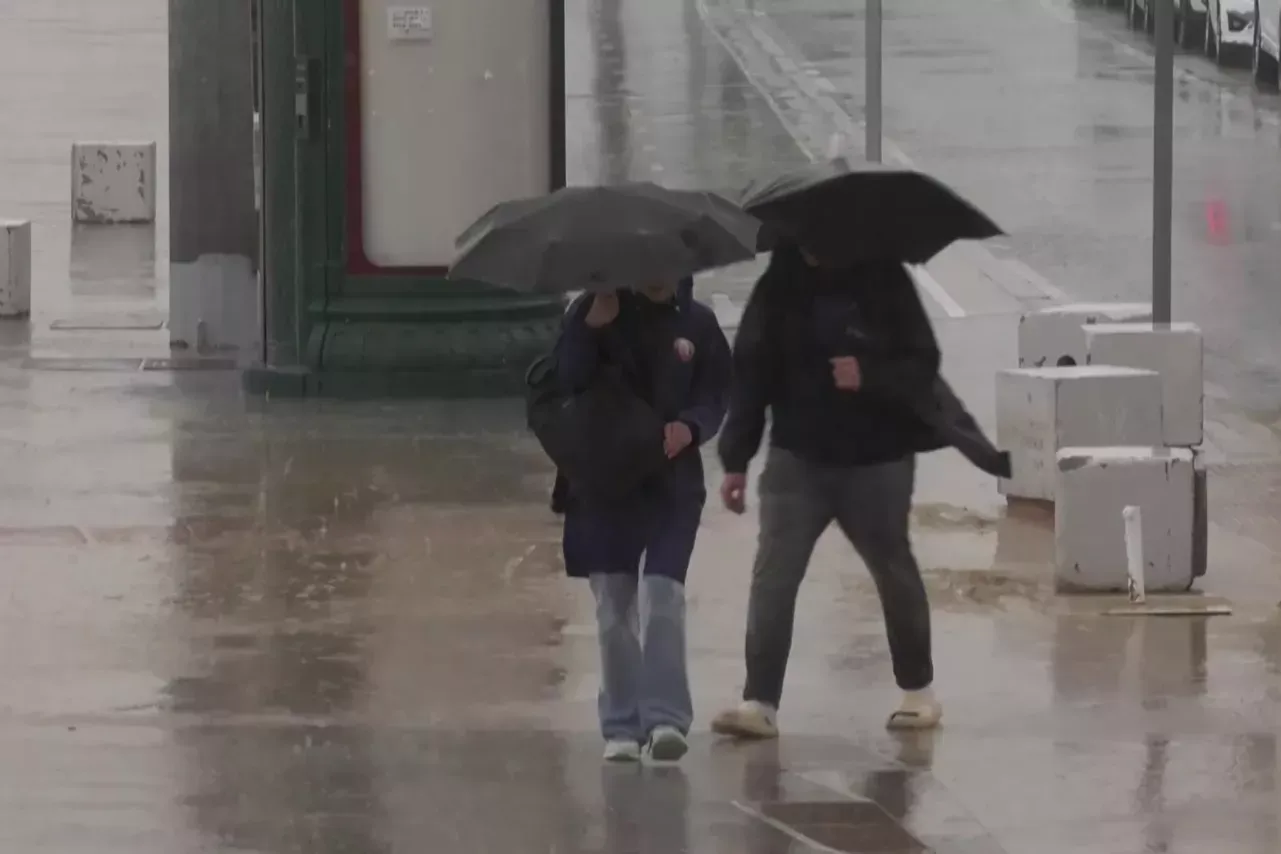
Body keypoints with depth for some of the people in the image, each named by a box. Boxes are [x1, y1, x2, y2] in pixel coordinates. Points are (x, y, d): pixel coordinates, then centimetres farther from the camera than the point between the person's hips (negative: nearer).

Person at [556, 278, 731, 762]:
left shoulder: (696, 323, 4)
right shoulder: (596, 313, 1)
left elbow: (716, 395, 3)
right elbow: (567, 381, -9)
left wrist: (690, 427, -18)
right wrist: (593, 325, -22)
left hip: (672, 481, -1)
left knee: (662, 595, -14)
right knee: (614, 606, 3)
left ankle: (666, 717, -17)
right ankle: (622, 726, 9)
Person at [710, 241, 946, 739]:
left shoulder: (883, 283, -6)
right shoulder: (778, 290, -1)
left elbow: (923, 366, -6)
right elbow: (750, 375, 0)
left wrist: (869, 377, -25)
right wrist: (735, 460, -2)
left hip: (877, 461, -1)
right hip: (797, 459, 1)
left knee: (894, 572, 13)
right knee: (773, 574, -10)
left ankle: (918, 690, 30)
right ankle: (760, 703, -12)